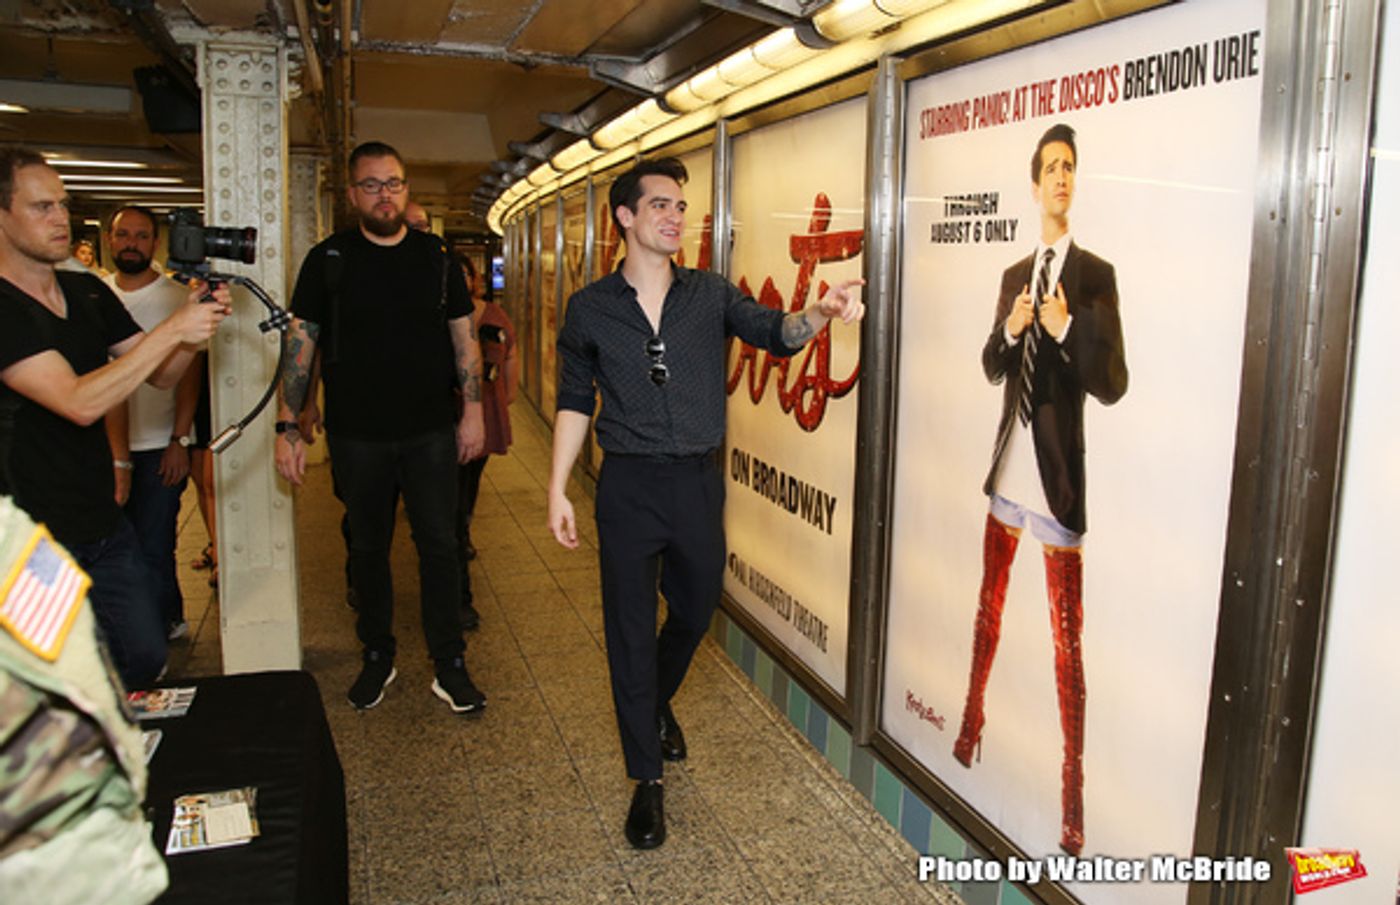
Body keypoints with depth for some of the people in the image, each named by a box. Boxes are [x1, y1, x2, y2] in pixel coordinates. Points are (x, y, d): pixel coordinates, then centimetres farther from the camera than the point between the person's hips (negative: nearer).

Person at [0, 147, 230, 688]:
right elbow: (80, 403, -27)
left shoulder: (90, 294, 6)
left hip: (104, 528, 7)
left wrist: (197, 325, -11)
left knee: (145, 657, 12)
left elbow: (162, 376, 8)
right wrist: (172, 329, -26)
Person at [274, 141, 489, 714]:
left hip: (431, 432, 0)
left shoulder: (436, 258, 5)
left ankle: (449, 665, 14)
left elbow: (464, 336, 7)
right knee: (368, 547, 11)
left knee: (438, 543, 3)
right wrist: (287, 426, -5)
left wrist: (473, 411, 0)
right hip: (356, 435, 0)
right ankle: (377, 656, 28)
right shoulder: (327, 259, 2)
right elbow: (301, 344, 1)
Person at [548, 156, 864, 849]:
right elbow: (574, 402, 4)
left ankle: (658, 704, 50)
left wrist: (820, 313, -32)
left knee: (695, 611, 18)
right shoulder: (591, 308, -1)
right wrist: (557, 489, 0)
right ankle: (646, 780, 20)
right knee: (631, 631, 4)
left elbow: (774, 332, -10)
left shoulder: (710, 296, 2)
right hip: (629, 486, -2)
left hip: (699, 480, 2)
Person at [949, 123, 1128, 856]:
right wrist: (1010, 330, -6)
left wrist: (1067, 327, -26)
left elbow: (1113, 383, -12)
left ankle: (1073, 801, 11)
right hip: (1008, 465, 6)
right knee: (988, 608, 20)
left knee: (1067, 643, -1)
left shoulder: (1095, 274, -6)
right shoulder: (1014, 275, 13)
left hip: (1059, 474, -6)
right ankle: (972, 725, 41)